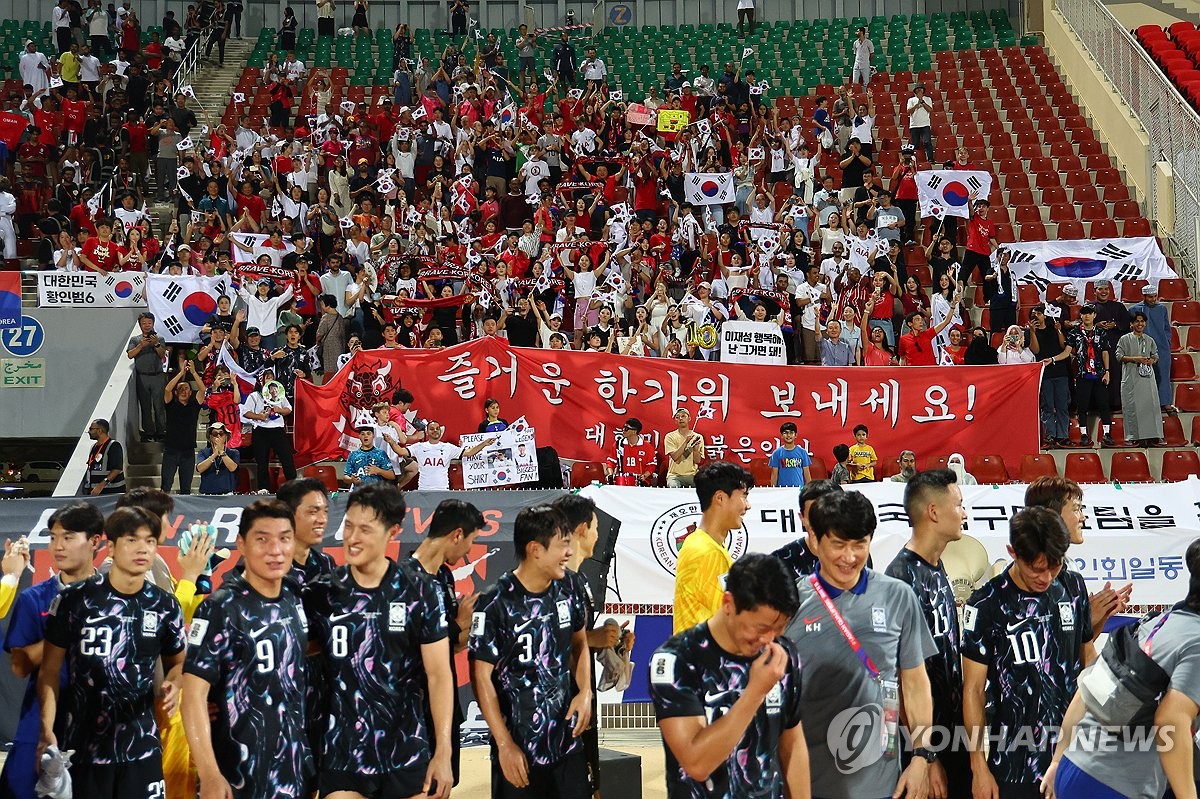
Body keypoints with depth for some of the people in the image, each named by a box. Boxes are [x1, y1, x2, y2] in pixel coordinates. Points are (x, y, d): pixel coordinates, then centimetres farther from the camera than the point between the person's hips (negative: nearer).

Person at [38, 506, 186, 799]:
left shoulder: (165, 606, 3)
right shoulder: (74, 599, -5)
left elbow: (176, 661, 16)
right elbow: (50, 670, -1)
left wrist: (173, 686, -7)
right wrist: (47, 730, -11)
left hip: (142, 746, 2)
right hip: (82, 746, -2)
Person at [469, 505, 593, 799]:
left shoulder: (566, 589, 0)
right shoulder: (495, 604, -16)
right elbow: (481, 676, -11)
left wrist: (585, 692, 0)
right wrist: (505, 745, -12)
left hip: (567, 740, 5)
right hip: (519, 746, -5)